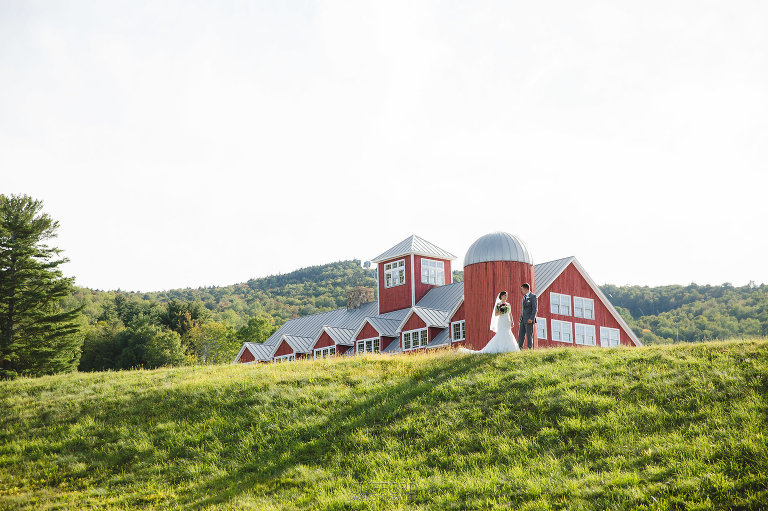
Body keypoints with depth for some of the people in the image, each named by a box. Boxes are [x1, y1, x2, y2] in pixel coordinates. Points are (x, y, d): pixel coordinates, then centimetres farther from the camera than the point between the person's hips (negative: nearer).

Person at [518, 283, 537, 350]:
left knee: (529, 335, -5)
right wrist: (521, 317, 12)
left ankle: (530, 349, 0)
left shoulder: (533, 296, -7)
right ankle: (520, 348, 6)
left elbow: (535, 309, -12)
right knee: (521, 334, 4)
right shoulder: (524, 297, 18)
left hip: (529, 319, -8)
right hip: (523, 319, 8)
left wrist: (531, 318, -20)